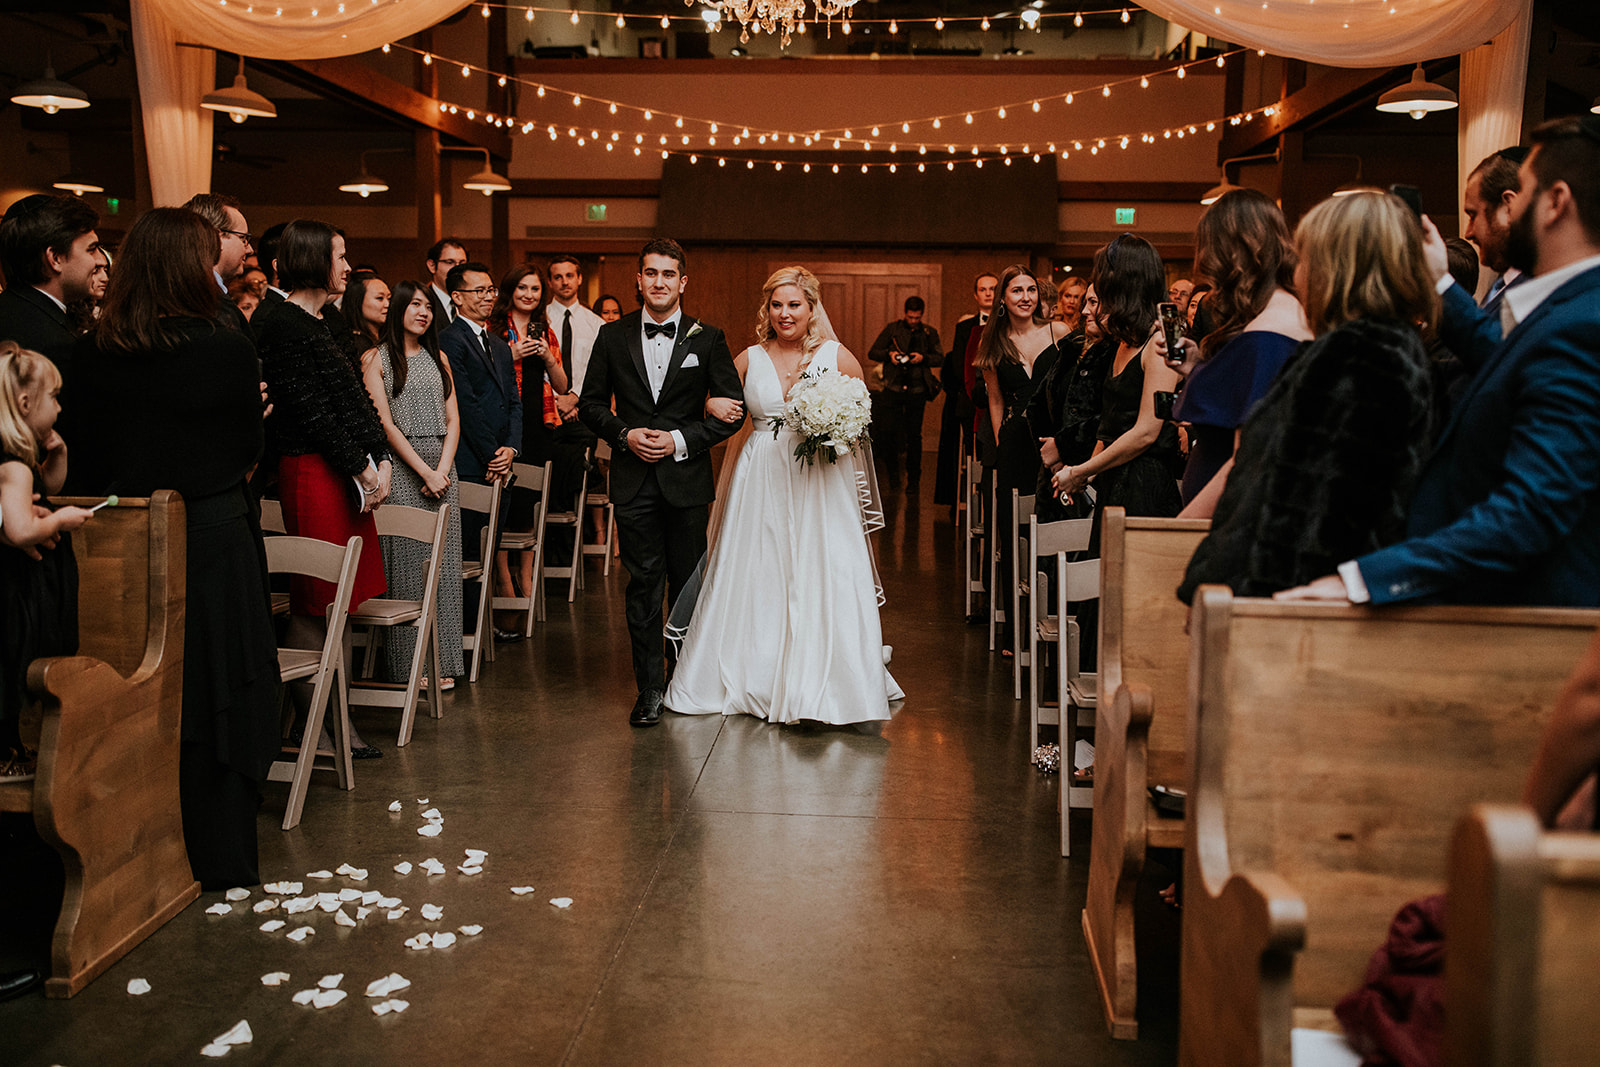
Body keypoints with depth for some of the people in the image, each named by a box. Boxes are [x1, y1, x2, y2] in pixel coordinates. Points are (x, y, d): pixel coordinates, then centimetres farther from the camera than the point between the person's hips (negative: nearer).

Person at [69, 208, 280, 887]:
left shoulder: (93, 353, -5)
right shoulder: (227, 349, -13)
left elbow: (86, 458, 3)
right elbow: (248, 454, -3)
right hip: (215, 540, -3)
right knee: (217, 701, 9)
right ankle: (219, 864, 18)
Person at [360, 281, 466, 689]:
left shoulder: (437, 358, 17)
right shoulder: (376, 358, 1)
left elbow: (453, 420, 11)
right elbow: (385, 423, -7)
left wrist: (443, 469, -5)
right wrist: (425, 472, -12)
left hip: (441, 468, 5)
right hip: (401, 469, -5)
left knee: (442, 566, 3)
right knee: (407, 565, -4)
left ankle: (442, 662, 8)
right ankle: (410, 664, 2)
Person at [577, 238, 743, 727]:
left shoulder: (707, 339, 2)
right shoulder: (612, 335, 5)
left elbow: (731, 408, 2)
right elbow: (592, 402, 10)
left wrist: (682, 440, -9)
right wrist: (625, 434, -8)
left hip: (686, 478, 0)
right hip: (633, 480, 0)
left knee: (688, 582, 8)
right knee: (643, 584, 1)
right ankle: (649, 687, 8)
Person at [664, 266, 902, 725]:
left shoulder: (838, 357, 3)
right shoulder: (750, 359, 7)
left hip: (820, 484, -2)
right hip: (761, 483, 2)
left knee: (823, 580, -5)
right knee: (756, 579, 5)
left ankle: (819, 689, 6)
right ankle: (756, 681, 20)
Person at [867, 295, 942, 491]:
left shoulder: (929, 333, 8)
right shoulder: (892, 329, 6)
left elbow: (940, 358, 5)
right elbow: (872, 352, 6)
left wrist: (923, 357, -13)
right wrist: (889, 355, -12)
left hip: (917, 391, 0)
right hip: (893, 389, 0)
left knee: (914, 434, 4)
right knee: (889, 430, -4)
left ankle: (913, 478, 16)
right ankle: (893, 473, 17)